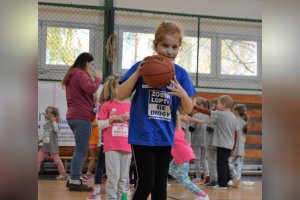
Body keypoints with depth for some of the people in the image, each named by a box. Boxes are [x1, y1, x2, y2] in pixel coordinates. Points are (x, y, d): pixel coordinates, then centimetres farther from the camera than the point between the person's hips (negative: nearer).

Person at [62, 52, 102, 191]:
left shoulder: (72, 74, 22)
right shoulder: (80, 74, -8)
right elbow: (91, 88, -23)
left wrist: (92, 78, 11)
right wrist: (97, 78, -6)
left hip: (73, 116, 10)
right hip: (82, 116, -10)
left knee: (80, 150, 14)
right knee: (81, 151, -10)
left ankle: (73, 179, 15)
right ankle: (75, 181, -12)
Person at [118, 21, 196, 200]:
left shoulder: (180, 73, 2)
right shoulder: (143, 67, -4)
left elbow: (187, 110, 3)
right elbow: (121, 95, -6)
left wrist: (183, 94, -19)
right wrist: (137, 73, -19)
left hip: (164, 136, 3)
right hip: (143, 135, -3)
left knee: (160, 185, 11)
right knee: (146, 183, -6)